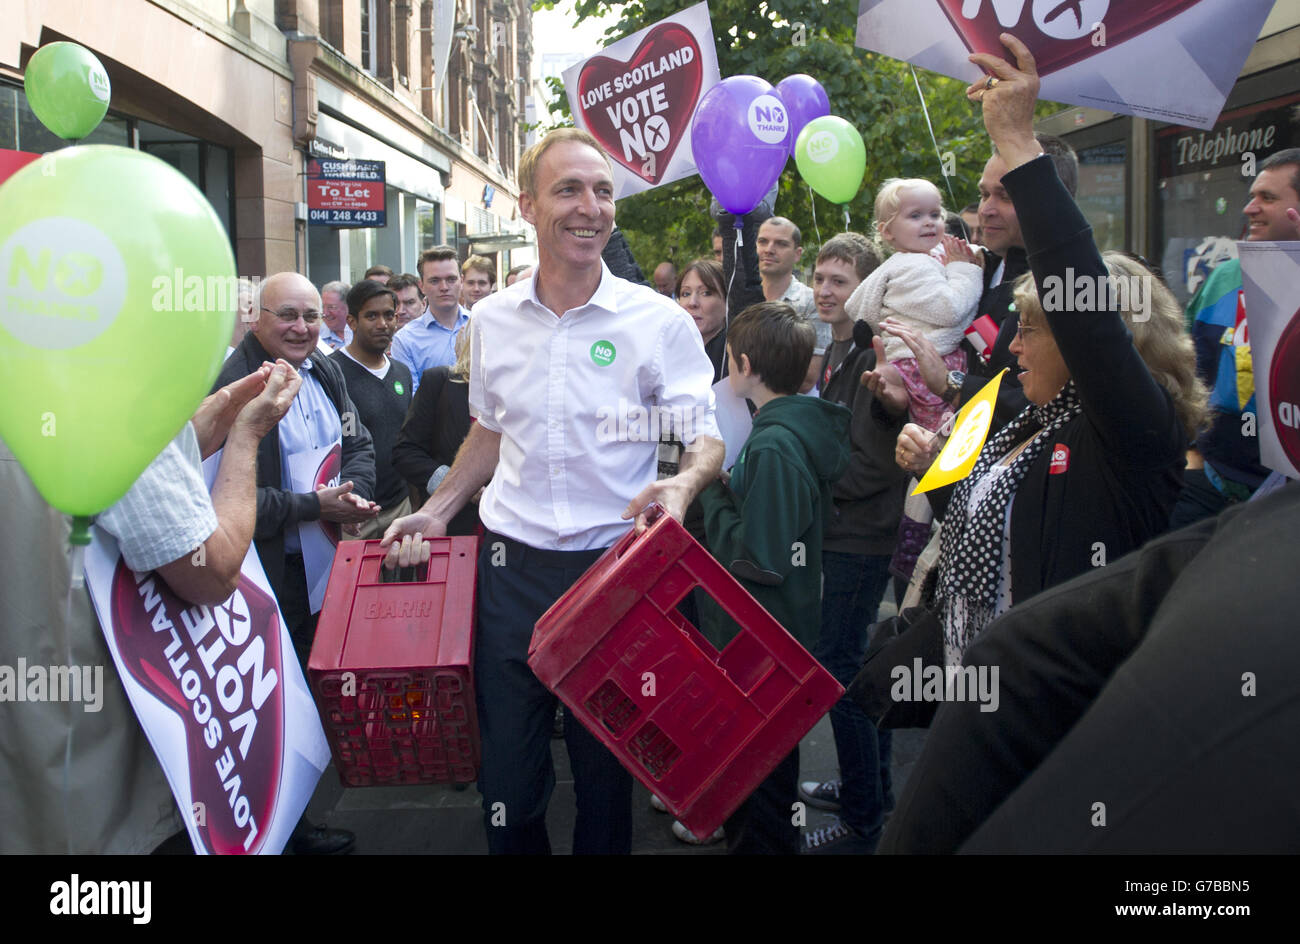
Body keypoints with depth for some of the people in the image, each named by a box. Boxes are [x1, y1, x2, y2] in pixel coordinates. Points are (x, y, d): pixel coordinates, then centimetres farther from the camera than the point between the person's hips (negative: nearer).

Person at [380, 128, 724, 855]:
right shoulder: (493, 320, 5)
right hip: (513, 565, 3)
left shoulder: (660, 322, -5)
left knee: (605, 763, 10)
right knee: (506, 760, 9)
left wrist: (684, 482, -28)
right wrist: (436, 512, 10)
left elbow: (706, 437, -6)